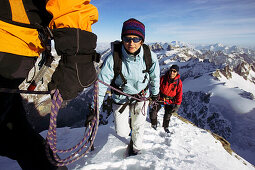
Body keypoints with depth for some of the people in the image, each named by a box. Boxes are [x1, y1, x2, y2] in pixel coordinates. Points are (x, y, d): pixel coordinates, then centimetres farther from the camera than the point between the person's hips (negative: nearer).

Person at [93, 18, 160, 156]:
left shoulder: (150, 57, -20)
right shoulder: (113, 59, -28)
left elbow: (154, 77, -1)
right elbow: (101, 84, -22)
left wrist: (155, 94, 11)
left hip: (142, 96, 2)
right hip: (120, 97, -1)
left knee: (138, 126, 16)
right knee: (121, 132, 8)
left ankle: (136, 147, 50)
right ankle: (126, 128, 48)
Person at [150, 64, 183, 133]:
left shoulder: (178, 82, -11)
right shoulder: (163, 78, -12)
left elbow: (179, 94, -6)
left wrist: (177, 105, -10)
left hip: (170, 101, 0)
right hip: (160, 98, 0)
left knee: (168, 114, 9)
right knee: (153, 111, -4)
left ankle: (166, 127, 37)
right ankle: (154, 125, 23)